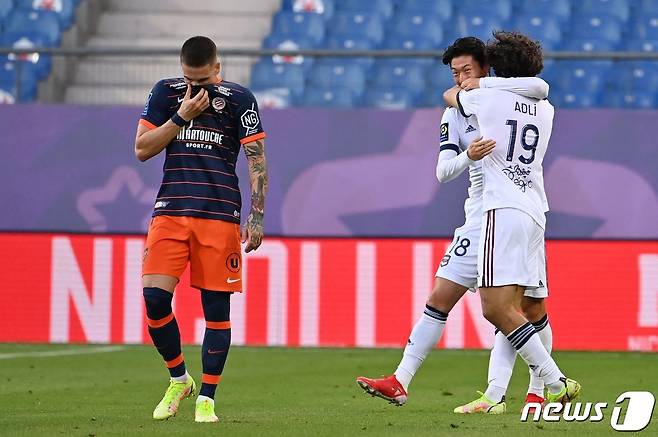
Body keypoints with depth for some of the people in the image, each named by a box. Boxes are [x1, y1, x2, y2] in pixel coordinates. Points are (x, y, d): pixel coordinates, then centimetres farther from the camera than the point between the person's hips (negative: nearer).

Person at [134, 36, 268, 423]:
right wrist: (182, 117, -6)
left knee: (217, 308, -2)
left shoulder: (239, 99, 1)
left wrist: (257, 216, -7)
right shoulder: (166, 93, 8)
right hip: (170, 212, 2)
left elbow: (257, 160, 1)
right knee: (155, 299, -10)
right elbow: (142, 149, 5)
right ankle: (179, 380, 12)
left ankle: (207, 398, 6)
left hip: (220, 216, -2)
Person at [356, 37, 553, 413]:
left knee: (533, 309, 0)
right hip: (481, 219, 2)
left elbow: (541, 88, -24)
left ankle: (539, 391, 17)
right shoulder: (454, 116, 5)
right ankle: (400, 383, -3)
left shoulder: (508, 96, -1)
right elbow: (443, 171, -6)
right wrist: (468, 156, -28)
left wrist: (483, 85, -22)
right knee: (441, 298, -3)